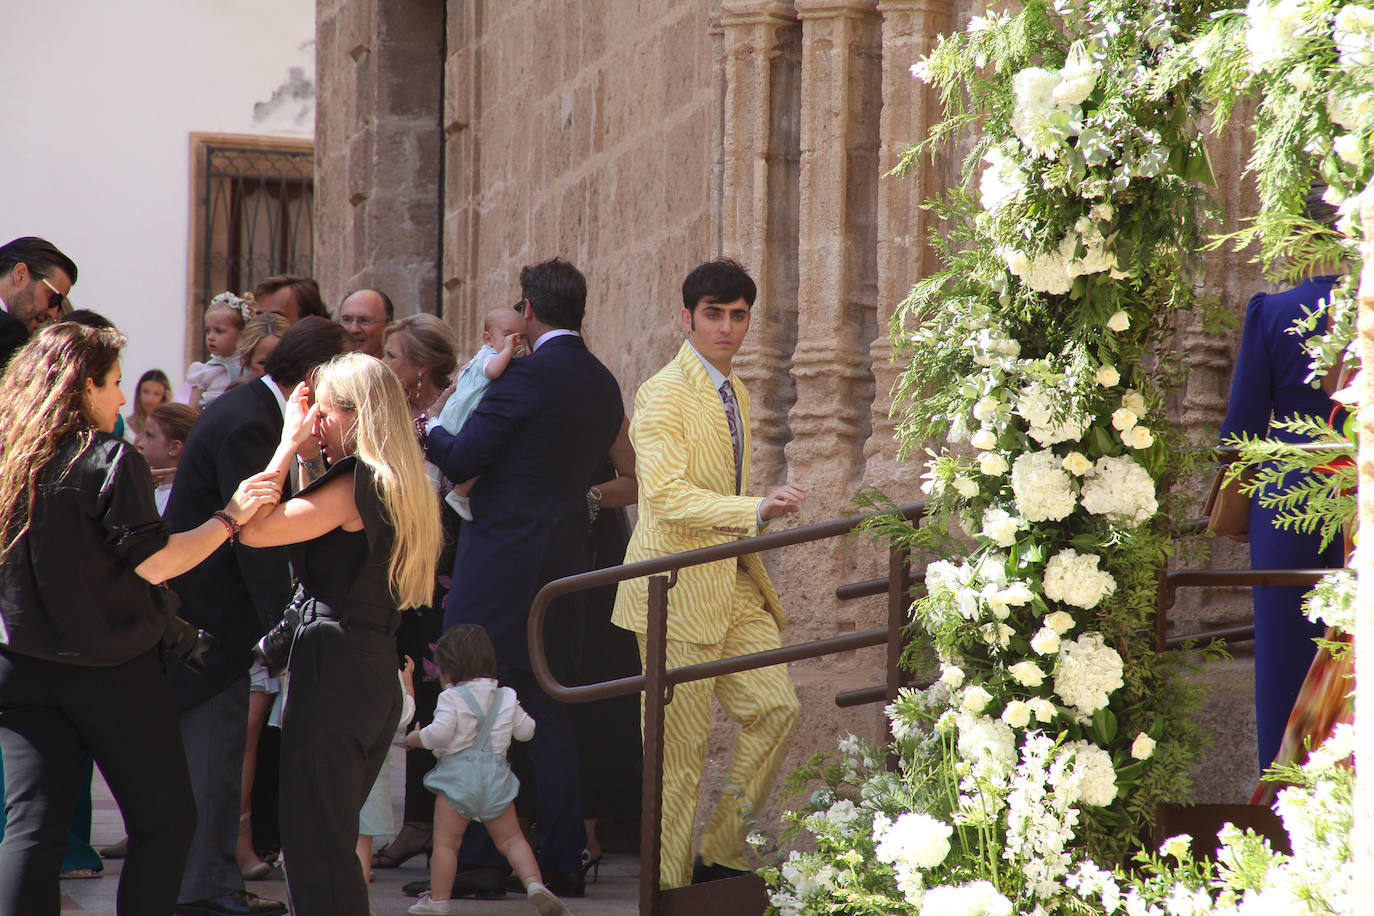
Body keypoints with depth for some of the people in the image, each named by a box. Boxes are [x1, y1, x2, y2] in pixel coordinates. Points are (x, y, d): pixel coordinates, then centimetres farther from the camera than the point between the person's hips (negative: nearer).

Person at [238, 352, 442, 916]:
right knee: (333, 842, 17)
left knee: (314, 844, -5)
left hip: (332, 668, -10)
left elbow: (253, 529, -18)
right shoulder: (397, 487, 13)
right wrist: (301, 452, 16)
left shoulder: (354, 486, -15)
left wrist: (289, 444, -10)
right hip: (377, 673, 10)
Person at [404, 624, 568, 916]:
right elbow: (525, 730, 17)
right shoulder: (507, 698, 11)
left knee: (445, 841, 1)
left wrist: (416, 737, 2)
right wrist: (522, 717, 37)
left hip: (458, 775, -5)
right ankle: (534, 883, -10)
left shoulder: (452, 698, -6)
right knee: (511, 839, 9)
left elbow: (440, 733, -16)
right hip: (496, 774, 5)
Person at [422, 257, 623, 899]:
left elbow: (460, 461, -15)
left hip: (501, 560, -7)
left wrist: (431, 428, 6)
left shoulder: (527, 377, -15)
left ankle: (479, 862, -4)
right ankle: (562, 862, 12)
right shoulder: (603, 385, 9)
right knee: (548, 714, 13)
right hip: (562, 562, 7)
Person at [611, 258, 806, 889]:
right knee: (681, 748, -4)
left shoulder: (734, 393, 16)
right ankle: (669, 889, 5)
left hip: (732, 582, 8)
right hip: (680, 589, -8)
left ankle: (721, 855, 10)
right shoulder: (662, 395, -13)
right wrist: (757, 510, -32)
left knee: (776, 706, -2)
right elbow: (667, 494, -24)